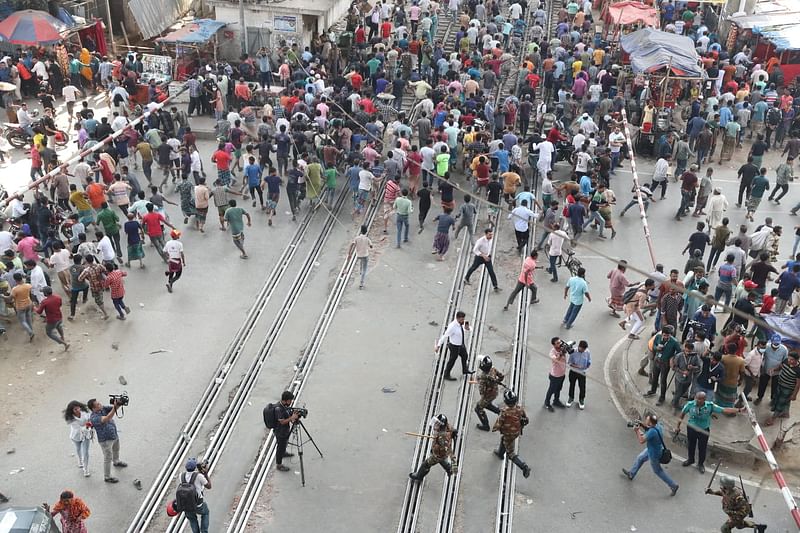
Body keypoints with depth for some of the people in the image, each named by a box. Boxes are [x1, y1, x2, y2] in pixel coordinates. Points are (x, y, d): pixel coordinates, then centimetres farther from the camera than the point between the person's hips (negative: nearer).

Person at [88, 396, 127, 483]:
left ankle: (116, 462, 60)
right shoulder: (94, 417, -32)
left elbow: (114, 408, -15)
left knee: (116, 450, 32)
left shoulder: (103, 408, -9)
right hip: (105, 440, -8)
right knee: (108, 458, 5)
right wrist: (115, 407, -55)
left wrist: (118, 403, -39)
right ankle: (107, 477, 20)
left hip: (114, 435, 8)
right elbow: (107, 419, -46)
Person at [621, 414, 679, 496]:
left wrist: (637, 430, -22)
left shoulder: (652, 431, -41)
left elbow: (641, 441, -33)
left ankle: (674, 486, 27)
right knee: (639, 458, 25)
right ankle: (631, 474, 47)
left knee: (658, 471, 14)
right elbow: (649, 429, 6)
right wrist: (642, 425, -10)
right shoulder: (657, 424, -14)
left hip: (654, 454, -9)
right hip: (652, 449, 9)